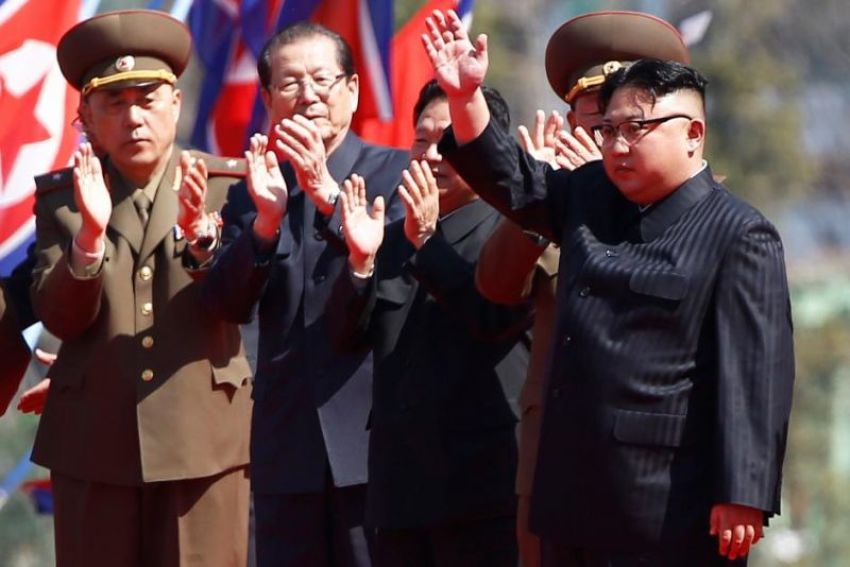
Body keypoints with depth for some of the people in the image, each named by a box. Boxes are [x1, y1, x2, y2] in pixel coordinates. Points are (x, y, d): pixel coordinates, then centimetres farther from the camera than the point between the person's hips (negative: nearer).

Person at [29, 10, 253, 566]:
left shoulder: (226, 185, 5)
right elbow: (59, 316, -4)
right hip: (94, 441, 1)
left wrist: (198, 228, -25)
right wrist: (91, 232, -22)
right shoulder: (60, 196, 6)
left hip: (203, 437, -1)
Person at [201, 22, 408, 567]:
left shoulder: (397, 173, 1)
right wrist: (265, 218, -18)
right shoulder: (256, 189, 11)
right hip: (286, 447, 4)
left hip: (375, 436, -4)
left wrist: (328, 195, -26)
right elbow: (229, 305, -1)